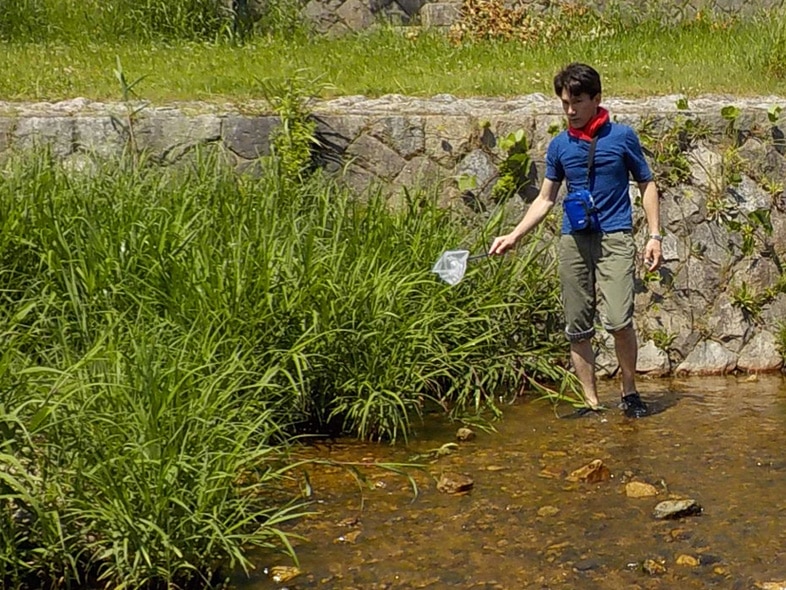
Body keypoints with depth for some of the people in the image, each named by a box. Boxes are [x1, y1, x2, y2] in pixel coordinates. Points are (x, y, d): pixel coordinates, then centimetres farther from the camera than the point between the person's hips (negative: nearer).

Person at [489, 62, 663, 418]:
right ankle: (592, 403, 14)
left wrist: (654, 236, 1)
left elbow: (647, 185, 9)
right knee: (578, 329, 4)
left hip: (614, 238, -4)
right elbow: (545, 198, 16)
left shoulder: (622, 136, 3)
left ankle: (630, 392, 2)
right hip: (573, 241, 4)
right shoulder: (559, 145, 10)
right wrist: (514, 236, 8)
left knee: (618, 320, -18)